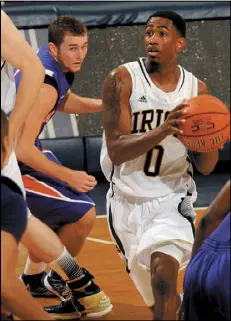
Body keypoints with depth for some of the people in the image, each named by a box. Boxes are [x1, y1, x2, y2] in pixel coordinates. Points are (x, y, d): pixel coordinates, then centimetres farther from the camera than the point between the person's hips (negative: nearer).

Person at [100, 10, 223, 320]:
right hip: (126, 199, 1)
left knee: (164, 274, -26)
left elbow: (206, 167, 3)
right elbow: (116, 151, -18)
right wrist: (163, 131, -33)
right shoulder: (122, 80, -9)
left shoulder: (196, 90, -1)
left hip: (170, 198, -1)